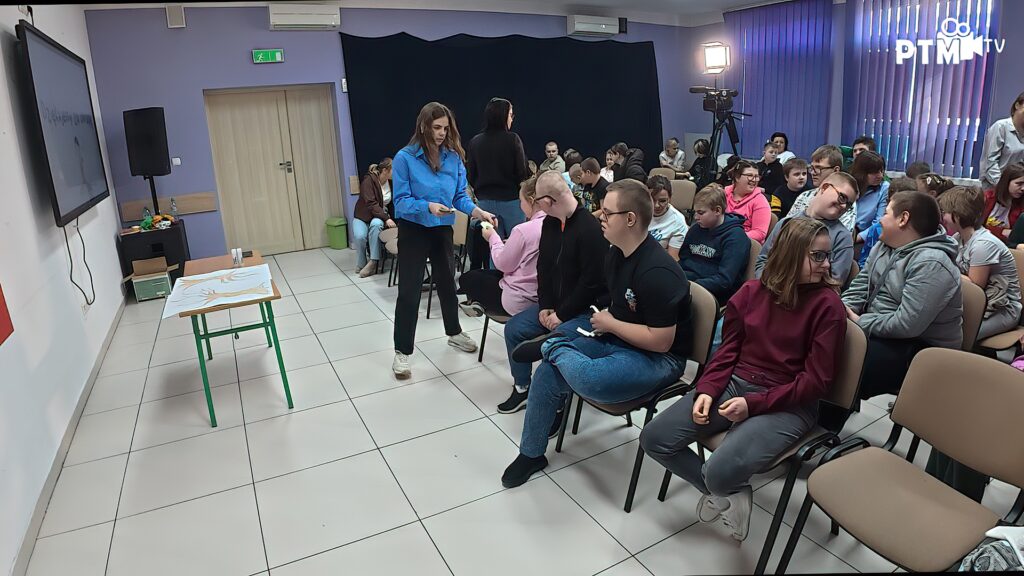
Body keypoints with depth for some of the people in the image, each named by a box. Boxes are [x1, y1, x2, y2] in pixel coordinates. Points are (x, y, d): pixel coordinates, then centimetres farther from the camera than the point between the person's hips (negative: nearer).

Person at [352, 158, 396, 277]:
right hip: (362, 216, -2)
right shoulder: (368, 180, -17)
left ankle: (373, 262, -35)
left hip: (380, 217, 2)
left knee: (376, 224, -36)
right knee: (360, 236, -33)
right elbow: (371, 204, -24)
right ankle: (361, 265, -8)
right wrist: (386, 218, -31)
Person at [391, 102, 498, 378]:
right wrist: (428, 206, -33)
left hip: (443, 229, 4)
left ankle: (454, 332, 41)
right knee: (409, 290, -2)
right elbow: (401, 201, -17)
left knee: (447, 282, 20)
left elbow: (460, 196, -1)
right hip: (413, 231, -4)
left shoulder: (453, 157, -4)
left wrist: (478, 212, -20)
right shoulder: (405, 158, -15)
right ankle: (402, 351, 9)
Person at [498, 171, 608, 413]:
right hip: (554, 303, 8)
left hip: (586, 308, -8)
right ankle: (522, 388, 17)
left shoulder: (590, 228, -22)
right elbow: (544, 268, 9)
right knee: (514, 329, 0)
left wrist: (562, 315, -19)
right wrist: (545, 306, -2)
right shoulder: (550, 222, 4)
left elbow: (592, 282, -23)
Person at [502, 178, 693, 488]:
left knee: (589, 379, -37)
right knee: (548, 372, -8)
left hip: (658, 357, -8)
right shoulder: (615, 254, 3)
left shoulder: (657, 272, -27)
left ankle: (552, 347, -3)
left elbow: (661, 341, -26)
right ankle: (531, 453, 9)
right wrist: (604, 317, 1)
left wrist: (610, 324, -16)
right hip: (616, 339, 9)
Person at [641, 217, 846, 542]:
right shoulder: (752, 291, 5)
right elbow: (728, 350, 8)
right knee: (654, 439, -9)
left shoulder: (827, 303, -8)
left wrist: (754, 404, -18)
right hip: (735, 384, 5)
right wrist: (706, 390, -10)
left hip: (788, 404, -5)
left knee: (720, 471, -29)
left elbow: (817, 380, -10)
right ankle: (728, 492, 10)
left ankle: (725, 488, 11)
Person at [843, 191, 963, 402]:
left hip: (921, 349, -9)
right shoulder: (884, 245, 5)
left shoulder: (931, 264, -23)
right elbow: (861, 284, 10)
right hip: (880, 331, 9)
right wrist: (843, 310, -9)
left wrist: (860, 323, -17)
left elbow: (905, 324, -29)